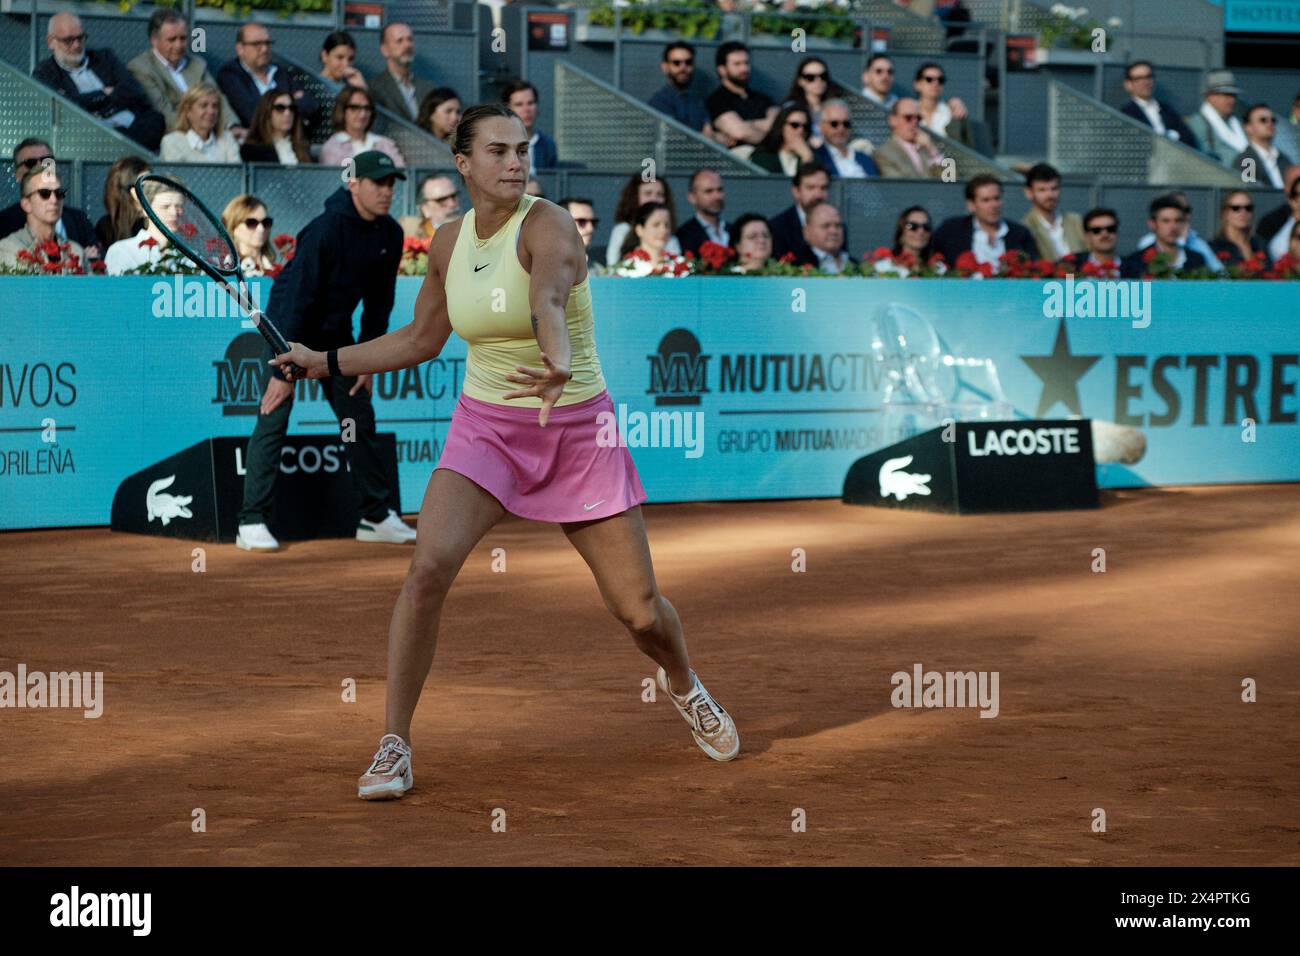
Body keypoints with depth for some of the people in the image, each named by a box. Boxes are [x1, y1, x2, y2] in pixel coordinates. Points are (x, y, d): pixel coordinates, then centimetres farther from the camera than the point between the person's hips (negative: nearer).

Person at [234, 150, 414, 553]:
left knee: (360, 418, 8)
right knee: (274, 417, -14)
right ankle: (252, 522, -13)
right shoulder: (326, 230, -27)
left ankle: (375, 516, 19)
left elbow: (379, 300, 7)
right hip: (290, 325, -7)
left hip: (337, 332, 7)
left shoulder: (390, 234, -3)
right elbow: (298, 298, -28)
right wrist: (284, 370, -30)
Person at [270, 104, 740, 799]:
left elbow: (548, 300, -40)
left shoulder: (548, 226, -16)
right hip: (486, 428, 3)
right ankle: (393, 747, -12)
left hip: (577, 431, -3)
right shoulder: (449, 244, 1)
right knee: (429, 566, -22)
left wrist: (561, 361, -60)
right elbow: (421, 340, 17)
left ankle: (682, 685, 37)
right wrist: (326, 361, 14)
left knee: (638, 609, 0)